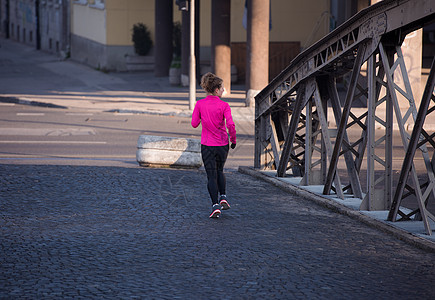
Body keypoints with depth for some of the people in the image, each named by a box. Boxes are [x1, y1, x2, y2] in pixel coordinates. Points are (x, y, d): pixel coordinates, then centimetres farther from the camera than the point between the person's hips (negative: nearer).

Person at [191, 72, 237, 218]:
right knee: (220, 171, 25)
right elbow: (230, 125, -18)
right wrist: (233, 140, -3)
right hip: (223, 145, 0)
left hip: (207, 145, 0)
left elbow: (194, 124, -2)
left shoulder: (200, 104, -5)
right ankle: (223, 197, 14)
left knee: (211, 176, 3)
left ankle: (215, 206, -6)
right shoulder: (224, 106, -10)